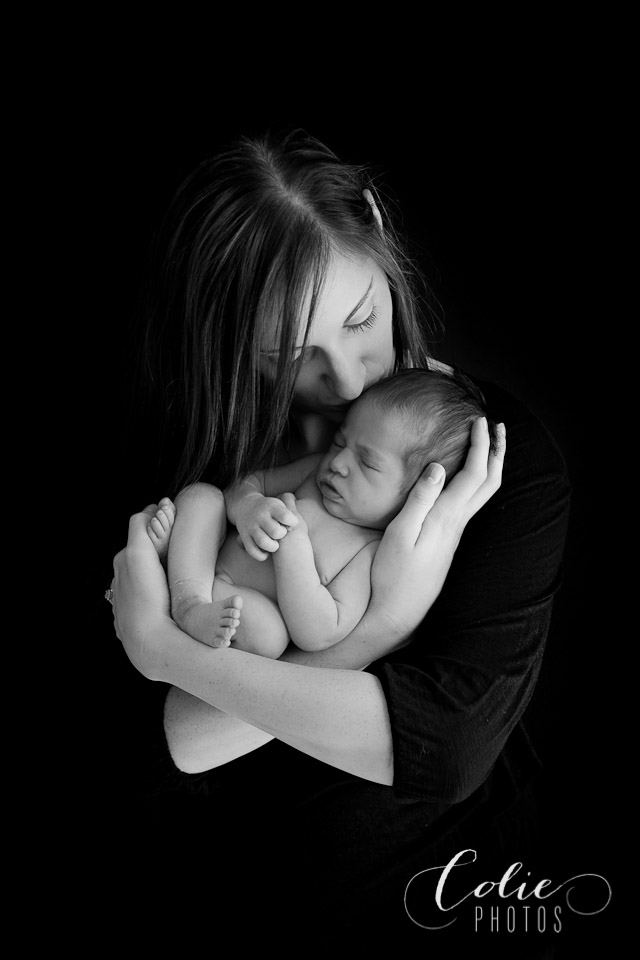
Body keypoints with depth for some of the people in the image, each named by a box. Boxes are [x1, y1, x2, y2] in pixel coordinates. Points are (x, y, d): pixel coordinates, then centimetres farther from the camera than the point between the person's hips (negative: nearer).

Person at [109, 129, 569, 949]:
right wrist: (385, 622, -35)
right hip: (233, 868, 2)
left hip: (428, 879, -1)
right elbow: (189, 743, -21)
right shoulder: (211, 440, -17)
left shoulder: (507, 458, -22)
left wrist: (164, 648, -31)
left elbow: (446, 749, -30)